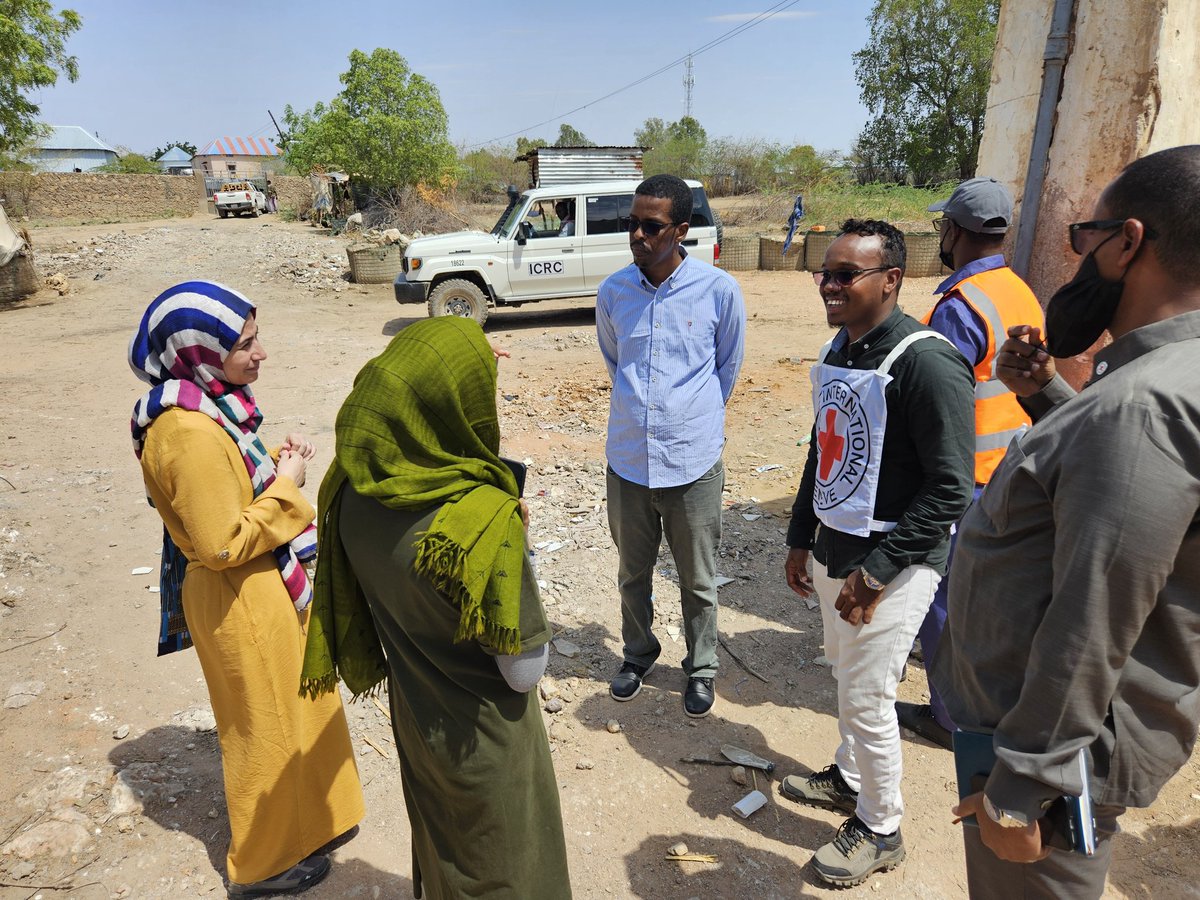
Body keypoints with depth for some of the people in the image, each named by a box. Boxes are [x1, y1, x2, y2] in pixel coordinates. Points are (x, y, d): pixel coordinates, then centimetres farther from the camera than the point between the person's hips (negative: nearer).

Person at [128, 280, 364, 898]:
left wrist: (276, 465, -2)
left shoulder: (208, 406, 2)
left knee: (292, 710, 26)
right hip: (242, 603, -9)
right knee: (268, 726, 11)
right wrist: (286, 485, -19)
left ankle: (304, 819, 49)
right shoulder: (192, 434, -28)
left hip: (266, 588, 9)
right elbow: (223, 544, -27)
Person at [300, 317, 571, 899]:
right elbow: (525, 671, -23)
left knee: (440, 849, 32)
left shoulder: (352, 490, -17)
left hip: (413, 716, 6)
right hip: (484, 740, -5)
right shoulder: (484, 521, -35)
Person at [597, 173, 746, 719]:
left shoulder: (719, 291, -10)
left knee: (698, 580, 12)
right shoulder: (612, 291, -2)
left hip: (693, 461, -2)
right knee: (632, 573, 18)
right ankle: (638, 654, 41)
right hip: (627, 458, 3)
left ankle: (701, 668, 34)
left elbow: (728, 367, 6)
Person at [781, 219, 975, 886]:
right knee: (847, 675, 22)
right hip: (834, 552, 8)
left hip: (891, 567, -7)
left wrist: (876, 572, -21)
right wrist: (802, 539, 16)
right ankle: (851, 778, 45)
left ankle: (881, 830, 26)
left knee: (867, 700, 4)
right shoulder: (838, 350, 5)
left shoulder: (927, 363, -21)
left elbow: (951, 490, -21)